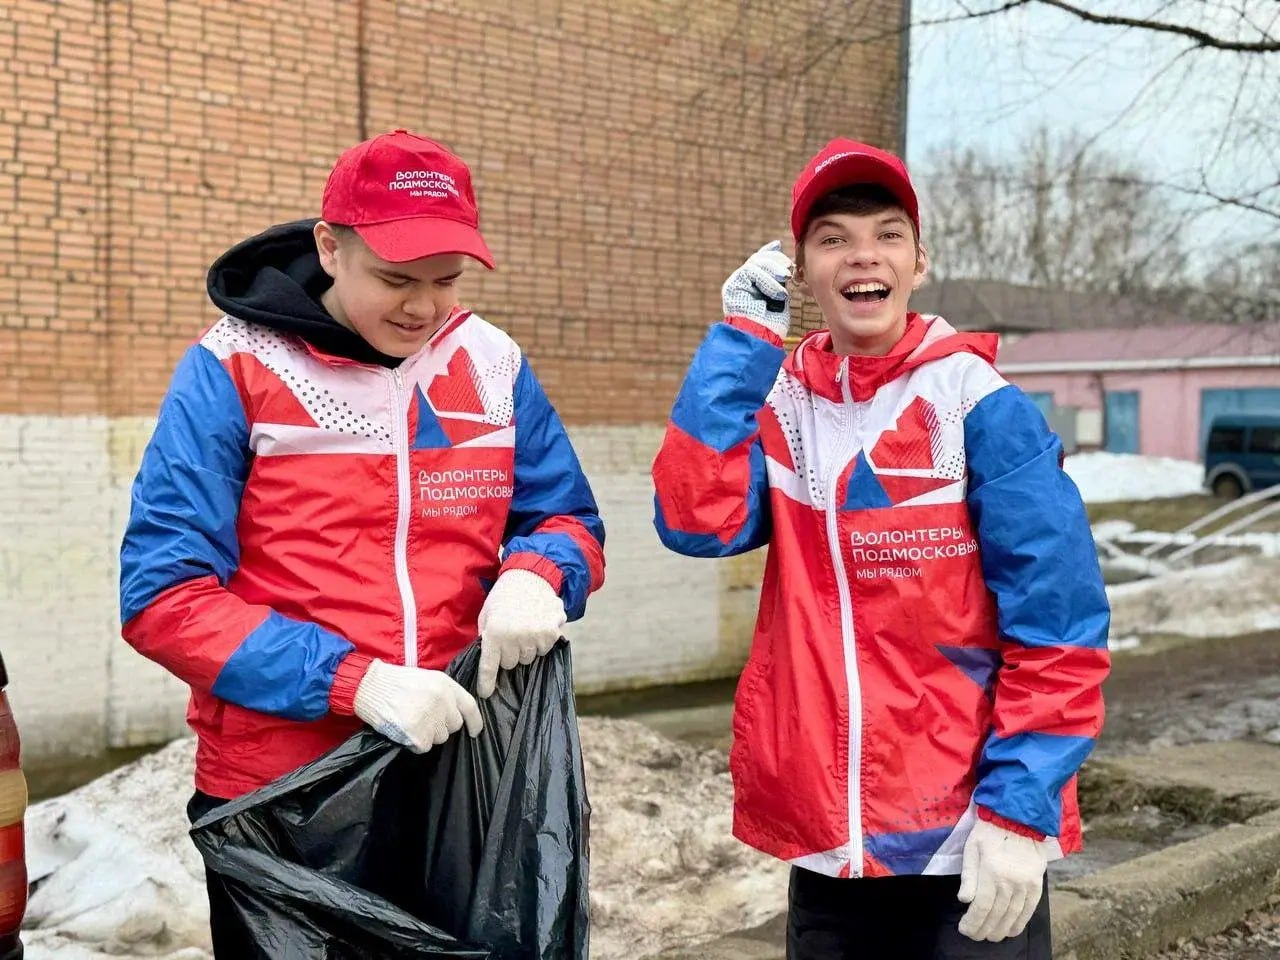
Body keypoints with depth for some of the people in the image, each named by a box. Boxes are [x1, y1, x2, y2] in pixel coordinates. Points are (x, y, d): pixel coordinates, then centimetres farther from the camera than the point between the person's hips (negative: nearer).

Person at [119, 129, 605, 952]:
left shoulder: (493, 365, 1)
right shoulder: (233, 371, -10)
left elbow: (571, 521, 9)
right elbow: (164, 596, -15)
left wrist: (535, 573, -16)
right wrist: (356, 682, -25)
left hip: (465, 778, 4)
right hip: (278, 793, -3)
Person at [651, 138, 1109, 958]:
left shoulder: (981, 407, -9)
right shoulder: (776, 405, 3)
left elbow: (1057, 625, -11)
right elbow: (696, 521, -14)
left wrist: (1020, 810, -16)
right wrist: (745, 338, -11)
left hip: (969, 842, -3)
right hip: (823, 837, 4)